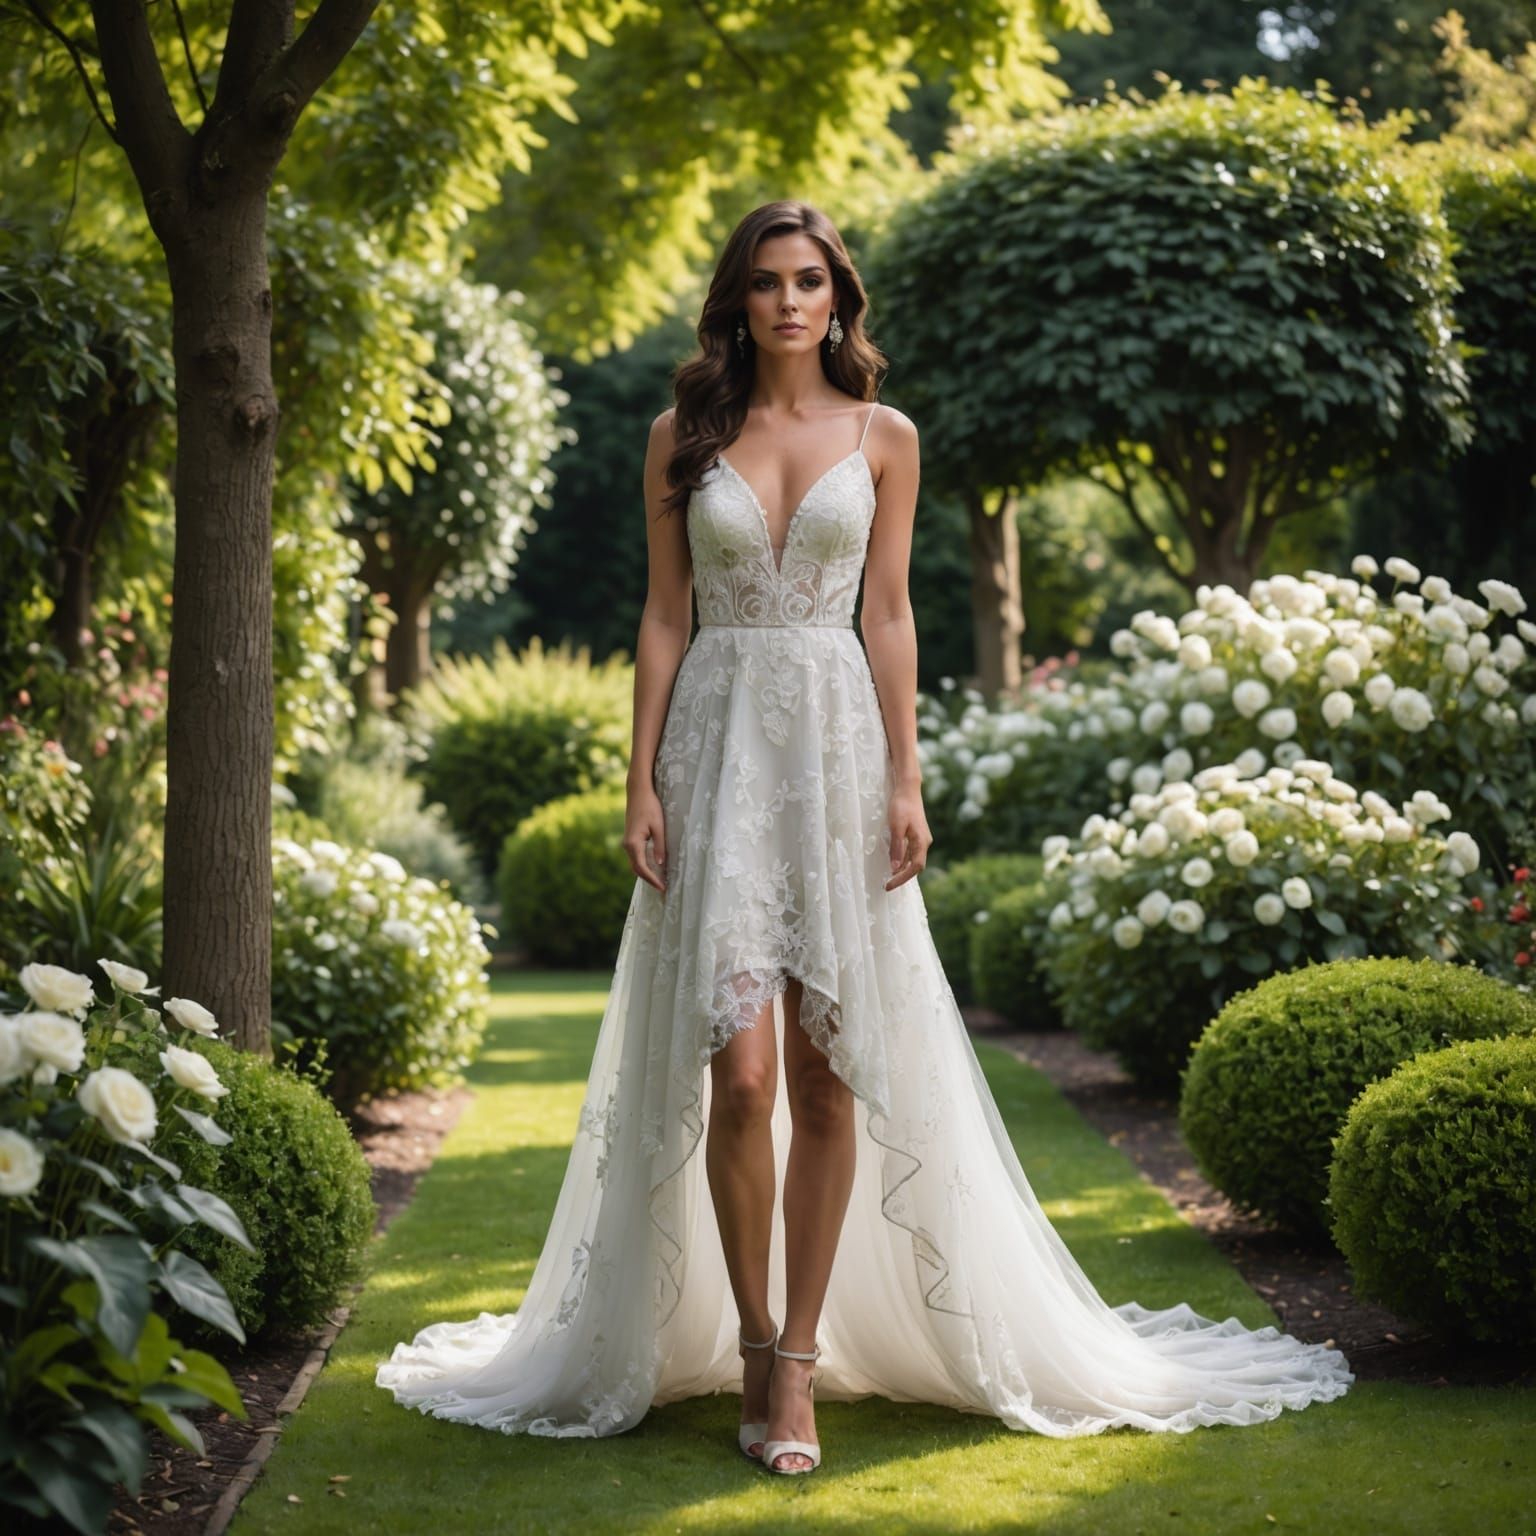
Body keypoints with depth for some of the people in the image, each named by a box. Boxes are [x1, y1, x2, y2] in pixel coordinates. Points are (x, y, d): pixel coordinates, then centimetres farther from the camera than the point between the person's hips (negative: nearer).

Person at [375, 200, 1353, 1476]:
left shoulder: (882, 437, 9)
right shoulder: (683, 436, 9)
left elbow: (888, 617, 7)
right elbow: (665, 615, 7)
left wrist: (906, 781, -2)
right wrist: (644, 781, 0)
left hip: (837, 746, 1)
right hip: (718, 746, 0)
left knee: (829, 1077, -1)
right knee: (738, 1073, -9)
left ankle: (799, 1358, 8)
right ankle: (751, 1348, 8)